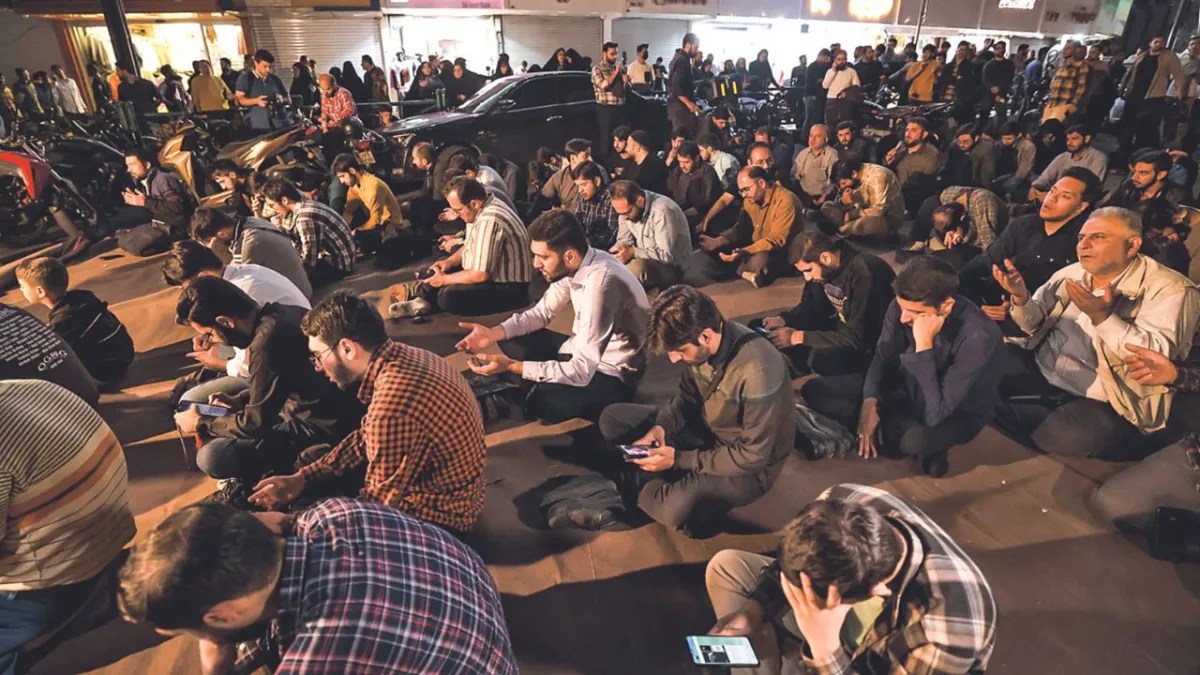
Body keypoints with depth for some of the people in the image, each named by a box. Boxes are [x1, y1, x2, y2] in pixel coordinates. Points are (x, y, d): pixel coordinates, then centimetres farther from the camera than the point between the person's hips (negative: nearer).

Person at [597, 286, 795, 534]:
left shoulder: (757, 372, -35)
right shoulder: (700, 344, -14)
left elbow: (753, 455, -26)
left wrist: (679, 459, -24)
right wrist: (661, 426, -14)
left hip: (751, 464, -7)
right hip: (706, 428, 7)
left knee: (678, 507, -34)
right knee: (612, 419, 3)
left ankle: (641, 491, 0)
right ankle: (679, 483, -7)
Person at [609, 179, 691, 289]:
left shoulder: (663, 211, -28)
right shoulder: (626, 207, -6)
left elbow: (667, 255, -29)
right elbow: (624, 240, 3)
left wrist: (633, 252, -32)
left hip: (671, 266, -7)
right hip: (643, 260, 7)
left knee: (638, 267, -36)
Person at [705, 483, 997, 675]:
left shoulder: (946, 633, -41)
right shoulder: (841, 502, -29)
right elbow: (795, 563, -7)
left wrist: (824, 648, -45)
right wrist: (756, 608, -18)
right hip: (842, 619, 5)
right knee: (726, 566, -1)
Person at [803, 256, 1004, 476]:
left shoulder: (979, 336, -34)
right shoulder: (904, 306, -20)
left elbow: (934, 414, -36)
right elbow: (883, 357, -2)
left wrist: (924, 345, -39)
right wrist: (870, 401, -19)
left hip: (958, 413, -6)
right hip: (910, 385, 6)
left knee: (918, 439, -42)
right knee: (815, 391, -9)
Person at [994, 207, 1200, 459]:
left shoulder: (1168, 289, -10)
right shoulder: (1071, 273, 8)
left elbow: (1156, 357, -22)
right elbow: (1036, 326, 10)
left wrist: (1103, 317, -34)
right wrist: (1022, 297, -11)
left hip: (1102, 402, -5)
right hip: (1038, 373, 6)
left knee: (1065, 437, -33)